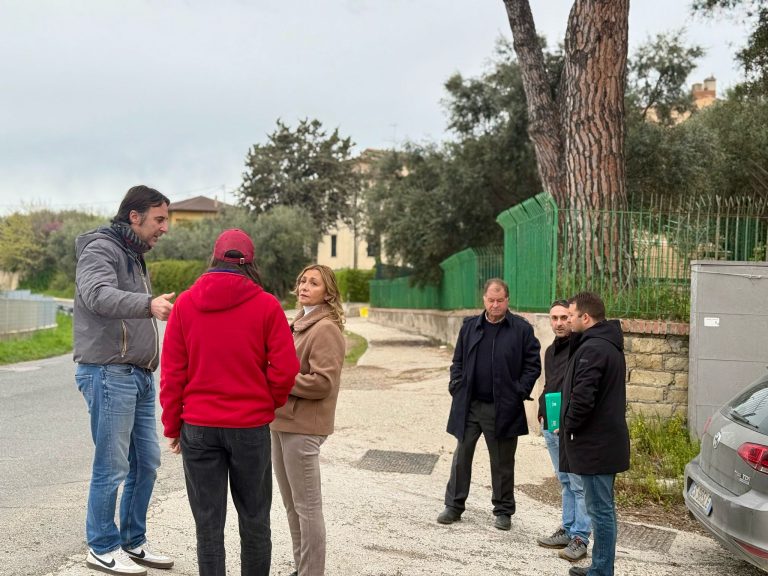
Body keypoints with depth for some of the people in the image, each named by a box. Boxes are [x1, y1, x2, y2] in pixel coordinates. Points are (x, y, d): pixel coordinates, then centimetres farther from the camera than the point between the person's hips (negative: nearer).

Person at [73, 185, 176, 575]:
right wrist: (149, 304, -46)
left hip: (139, 377, 9)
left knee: (146, 462, 12)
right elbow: (97, 294, -30)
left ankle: (133, 542, 24)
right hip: (109, 373, -9)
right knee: (112, 467, -2)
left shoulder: (134, 257, 19)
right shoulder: (101, 249, -9)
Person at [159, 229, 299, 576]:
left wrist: (172, 426, 9)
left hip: (198, 428, 1)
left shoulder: (184, 304, 0)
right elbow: (285, 369, -8)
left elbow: (171, 373, 0)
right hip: (252, 427, -1)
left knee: (208, 523, 8)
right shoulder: (267, 305, -5)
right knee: (254, 520, 13)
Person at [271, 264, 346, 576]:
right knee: (291, 504, 17)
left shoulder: (326, 329, -12)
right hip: (282, 421, 9)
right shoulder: (298, 324, 15)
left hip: (302, 426, -9)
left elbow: (322, 382, -19)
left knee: (307, 506, 0)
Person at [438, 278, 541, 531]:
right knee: (461, 457, 8)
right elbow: (458, 361, 14)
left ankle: (503, 511, 22)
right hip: (469, 405, 3)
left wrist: (520, 393, -9)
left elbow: (533, 365, 0)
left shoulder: (522, 329, -2)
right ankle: (453, 506, 20)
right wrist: (456, 387, 1)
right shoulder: (470, 326, 7)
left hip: (503, 408, -3)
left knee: (503, 462, 9)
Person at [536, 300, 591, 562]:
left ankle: (580, 538, 5)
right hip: (551, 428, 8)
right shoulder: (550, 350, 16)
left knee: (579, 485, -1)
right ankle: (567, 530, 27)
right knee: (564, 482, 17)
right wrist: (542, 413, 15)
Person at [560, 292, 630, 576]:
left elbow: (582, 398, -27)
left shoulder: (592, 349, -20)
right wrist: (570, 426, 19)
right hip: (608, 441, 11)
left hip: (594, 444, -11)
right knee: (603, 508, 18)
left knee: (600, 509, -2)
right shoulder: (610, 345, 14)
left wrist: (568, 426, -10)